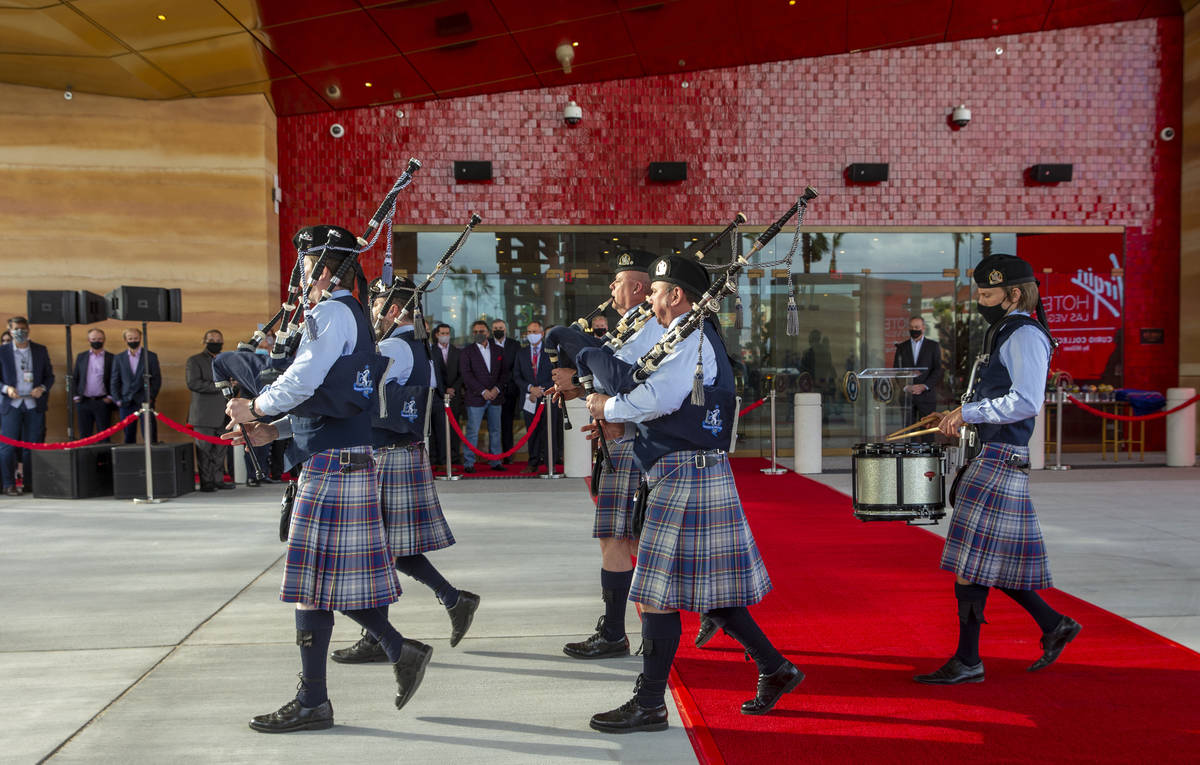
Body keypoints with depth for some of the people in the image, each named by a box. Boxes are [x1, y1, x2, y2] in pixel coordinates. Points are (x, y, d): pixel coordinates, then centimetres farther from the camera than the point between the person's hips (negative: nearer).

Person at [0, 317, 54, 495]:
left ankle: (31, 483, 11)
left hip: (34, 404, 1)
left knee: (33, 445, 4)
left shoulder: (41, 350, 9)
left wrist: (42, 388, -8)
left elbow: (49, 375, 11)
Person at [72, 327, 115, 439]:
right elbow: (75, 378, 11)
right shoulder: (81, 357, 11)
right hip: (84, 402, 2)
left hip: (102, 402, -2)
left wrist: (110, 397, -8)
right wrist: (76, 396, 1)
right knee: (84, 435, 6)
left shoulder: (111, 358, 3)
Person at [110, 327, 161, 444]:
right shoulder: (119, 358, 10)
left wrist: (150, 398, -6)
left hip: (145, 402, -2)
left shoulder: (151, 356, 5)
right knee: (128, 437, 4)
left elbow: (157, 379, 3)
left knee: (150, 436, -5)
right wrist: (117, 400, 0)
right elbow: (114, 381, 10)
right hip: (126, 403, 2)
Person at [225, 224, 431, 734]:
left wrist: (255, 409, -5)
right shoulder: (352, 316, 19)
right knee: (339, 574, 15)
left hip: (331, 463, -10)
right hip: (348, 459, 10)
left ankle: (312, 702, 6)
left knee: (314, 579, -3)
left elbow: (303, 381, -22)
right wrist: (273, 430, 15)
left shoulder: (331, 313, -12)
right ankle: (401, 651, 18)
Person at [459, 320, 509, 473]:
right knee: (472, 431, -3)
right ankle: (468, 463, 2)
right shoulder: (467, 352, 2)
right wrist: (483, 391, -13)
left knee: (495, 431, 7)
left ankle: (495, 462, 14)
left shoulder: (498, 350, 12)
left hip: (495, 397, 3)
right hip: (475, 397, -3)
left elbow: (505, 372, 9)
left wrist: (497, 389, -6)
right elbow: (467, 374, -7)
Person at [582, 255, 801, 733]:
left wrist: (608, 407, -10)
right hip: (700, 475, 11)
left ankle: (649, 705, 4)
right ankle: (775, 669, 24)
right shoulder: (699, 339, 20)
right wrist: (623, 424, 9)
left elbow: (660, 397, -26)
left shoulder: (691, 338, -12)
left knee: (658, 592, -5)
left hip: (685, 476, -11)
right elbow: (671, 408, 24)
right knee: (704, 586, 16)